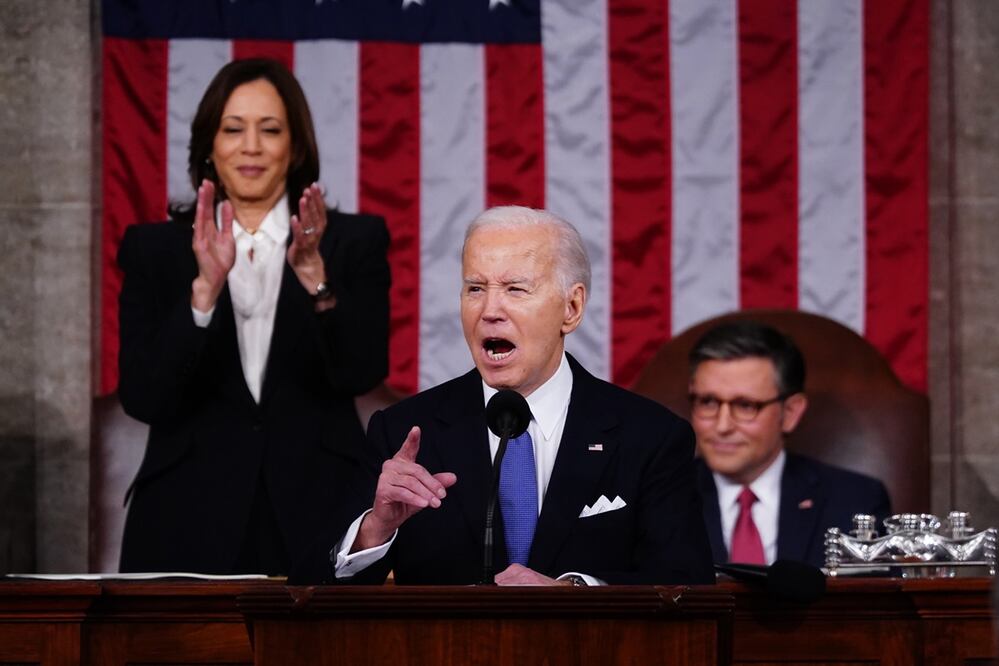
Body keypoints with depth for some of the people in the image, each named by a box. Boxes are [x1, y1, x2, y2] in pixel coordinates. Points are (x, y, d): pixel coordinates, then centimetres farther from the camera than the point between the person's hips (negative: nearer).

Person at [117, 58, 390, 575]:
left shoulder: (353, 242, 5)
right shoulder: (155, 249, 5)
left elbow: (363, 372, -9)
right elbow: (142, 398, -7)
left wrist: (314, 276, -23)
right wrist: (205, 287, -19)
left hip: (318, 518, 0)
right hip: (193, 522, 0)